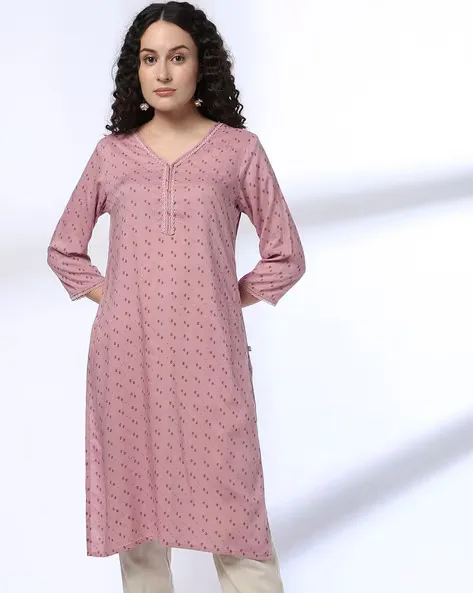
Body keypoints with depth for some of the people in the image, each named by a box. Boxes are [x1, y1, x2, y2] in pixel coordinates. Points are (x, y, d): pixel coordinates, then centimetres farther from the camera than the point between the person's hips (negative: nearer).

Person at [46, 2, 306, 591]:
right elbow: (64, 250, 17)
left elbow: (285, 257, 7)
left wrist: (225, 300, 0)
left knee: (232, 500, -1)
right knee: (135, 498, 8)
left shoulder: (238, 149, 3)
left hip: (209, 356, -2)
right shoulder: (112, 154, 8)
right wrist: (111, 299, 5)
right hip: (124, 357, 2)